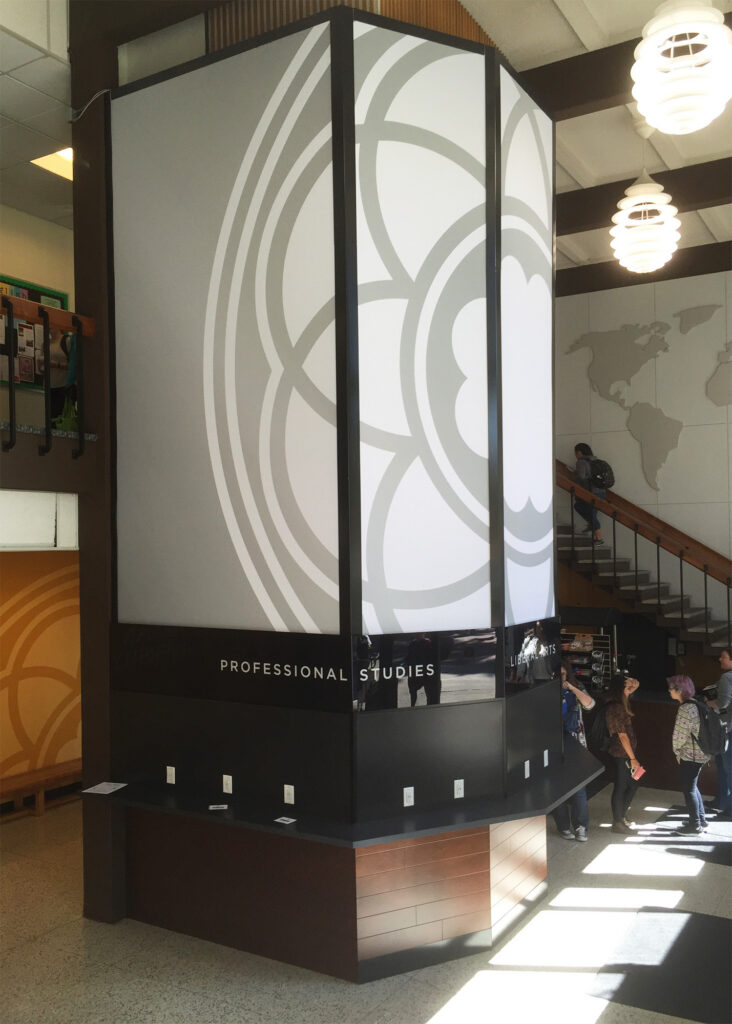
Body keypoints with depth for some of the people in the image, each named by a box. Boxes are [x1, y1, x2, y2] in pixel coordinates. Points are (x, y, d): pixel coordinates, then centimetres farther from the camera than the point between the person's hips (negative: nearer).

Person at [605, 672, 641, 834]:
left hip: (625, 752, 10)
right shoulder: (616, 708, -23)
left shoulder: (622, 703, 5)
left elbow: (635, 685, 24)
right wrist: (632, 758, -19)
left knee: (633, 784, 19)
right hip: (621, 754, -10)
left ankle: (621, 815, 34)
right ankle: (617, 822, 17)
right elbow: (622, 736, -22)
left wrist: (634, 683, 2)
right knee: (621, 787, 3)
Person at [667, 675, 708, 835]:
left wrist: (677, 752, -2)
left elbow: (680, 736, -20)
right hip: (699, 754, 9)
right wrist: (680, 752, 13)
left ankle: (695, 826, 14)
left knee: (689, 789, 4)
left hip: (690, 756, -9)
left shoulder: (685, 709, -23)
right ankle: (701, 819, 33)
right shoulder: (694, 704, 6)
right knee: (692, 787, 22)